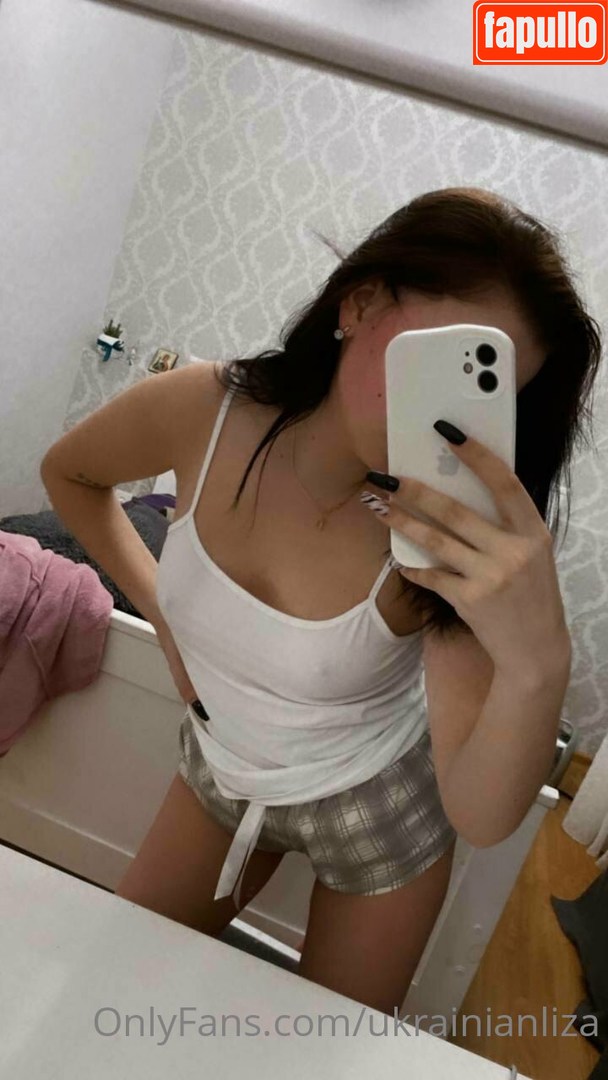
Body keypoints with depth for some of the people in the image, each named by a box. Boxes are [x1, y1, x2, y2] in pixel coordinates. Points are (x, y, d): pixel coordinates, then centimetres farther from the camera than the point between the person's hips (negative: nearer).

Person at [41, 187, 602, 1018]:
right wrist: (156, 603, -8)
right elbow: (69, 473, -2)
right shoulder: (199, 414, -25)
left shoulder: (461, 541, -32)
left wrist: (538, 667, -53)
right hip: (221, 770, 3)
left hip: (376, 811, -2)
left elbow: (482, 818, -34)